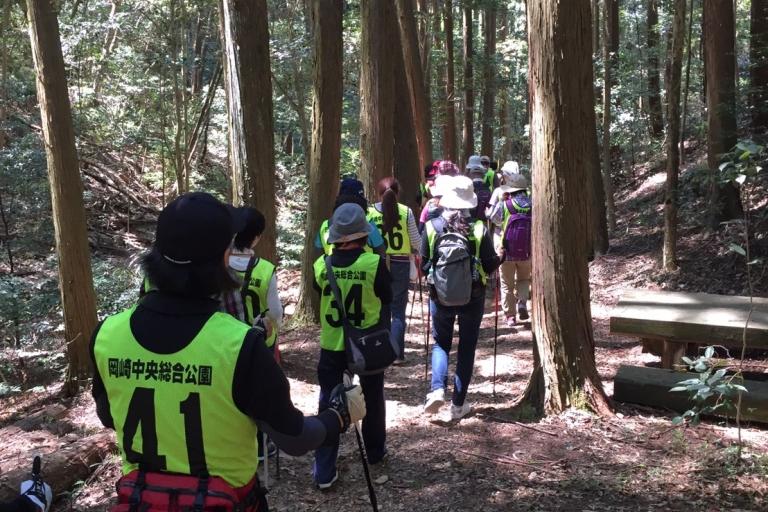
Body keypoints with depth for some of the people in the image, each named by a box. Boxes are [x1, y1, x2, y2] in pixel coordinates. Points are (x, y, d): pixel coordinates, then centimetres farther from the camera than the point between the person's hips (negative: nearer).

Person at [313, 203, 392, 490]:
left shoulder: (321, 265, -9)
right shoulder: (374, 263, -17)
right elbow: (387, 298, -3)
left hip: (331, 344, 1)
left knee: (328, 403, 8)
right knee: (373, 399, 20)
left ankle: (324, 472, 9)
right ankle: (375, 452, 39)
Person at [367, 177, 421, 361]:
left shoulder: (369, 212, -3)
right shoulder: (406, 212, -5)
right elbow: (416, 242, -1)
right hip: (400, 265, -1)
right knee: (398, 311, 7)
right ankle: (397, 353, 4)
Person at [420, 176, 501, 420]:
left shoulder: (432, 227, -8)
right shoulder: (478, 229, -11)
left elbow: (424, 264, -1)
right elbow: (491, 265, -5)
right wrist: (499, 258, 16)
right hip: (472, 297, -1)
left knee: (440, 343, 18)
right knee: (467, 348, 11)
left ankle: (438, 389, -3)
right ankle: (459, 404, 15)